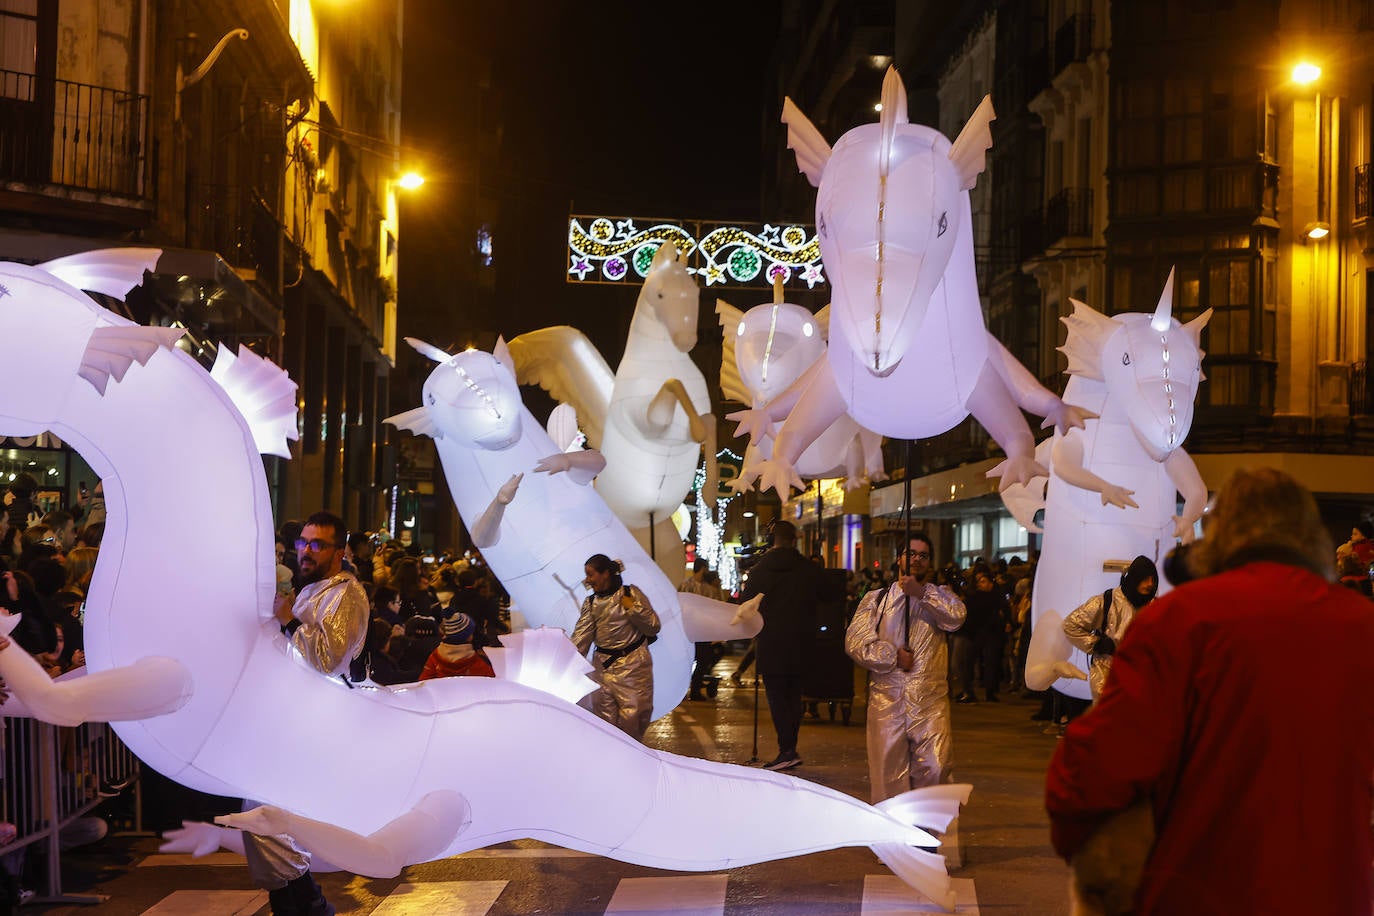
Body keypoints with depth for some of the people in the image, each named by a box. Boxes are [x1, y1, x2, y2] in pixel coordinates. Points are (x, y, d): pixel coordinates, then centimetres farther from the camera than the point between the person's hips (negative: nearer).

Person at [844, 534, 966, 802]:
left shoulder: (940, 596, 16)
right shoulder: (876, 599, 16)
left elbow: (956, 616, -8)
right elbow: (856, 640, 3)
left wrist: (922, 593, -16)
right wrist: (893, 656, -7)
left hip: (930, 700, 0)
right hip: (886, 697, 1)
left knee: (934, 768, -11)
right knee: (887, 768, -2)